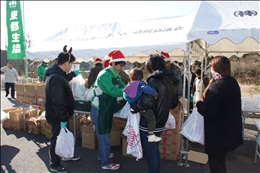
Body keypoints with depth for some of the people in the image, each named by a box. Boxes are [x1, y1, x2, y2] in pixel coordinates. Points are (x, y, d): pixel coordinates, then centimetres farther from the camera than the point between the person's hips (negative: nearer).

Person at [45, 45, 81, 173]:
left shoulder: (56, 74, 4)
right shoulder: (57, 78, -29)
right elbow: (58, 102, -29)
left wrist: (73, 74, 27)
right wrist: (63, 118, -23)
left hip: (59, 115, 10)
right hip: (57, 117, -10)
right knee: (57, 139, 7)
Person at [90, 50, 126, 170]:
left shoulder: (116, 76, 6)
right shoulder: (104, 75, -23)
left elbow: (123, 87, 3)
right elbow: (113, 91, -32)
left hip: (108, 109, 9)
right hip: (100, 110, -9)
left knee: (105, 134, 22)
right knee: (103, 136, 3)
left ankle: (102, 154, 41)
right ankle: (106, 163, 18)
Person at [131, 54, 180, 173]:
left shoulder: (154, 81, -20)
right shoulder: (172, 81, 5)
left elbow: (147, 102, -32)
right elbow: (174, 103, 13)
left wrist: (133, 105, -16)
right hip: (160, 122, 8)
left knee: (150, 154, 8)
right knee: (155, 151, 25)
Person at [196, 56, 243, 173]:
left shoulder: (216, 86, -25)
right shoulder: (233, 82, 4)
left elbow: (208, 112, -29)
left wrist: (199, 103, -11)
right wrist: (206, 101, 9)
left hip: (218, 133, -9)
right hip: (231, 130, 9)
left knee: (215, 161, 9)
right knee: (220, 159, 25)